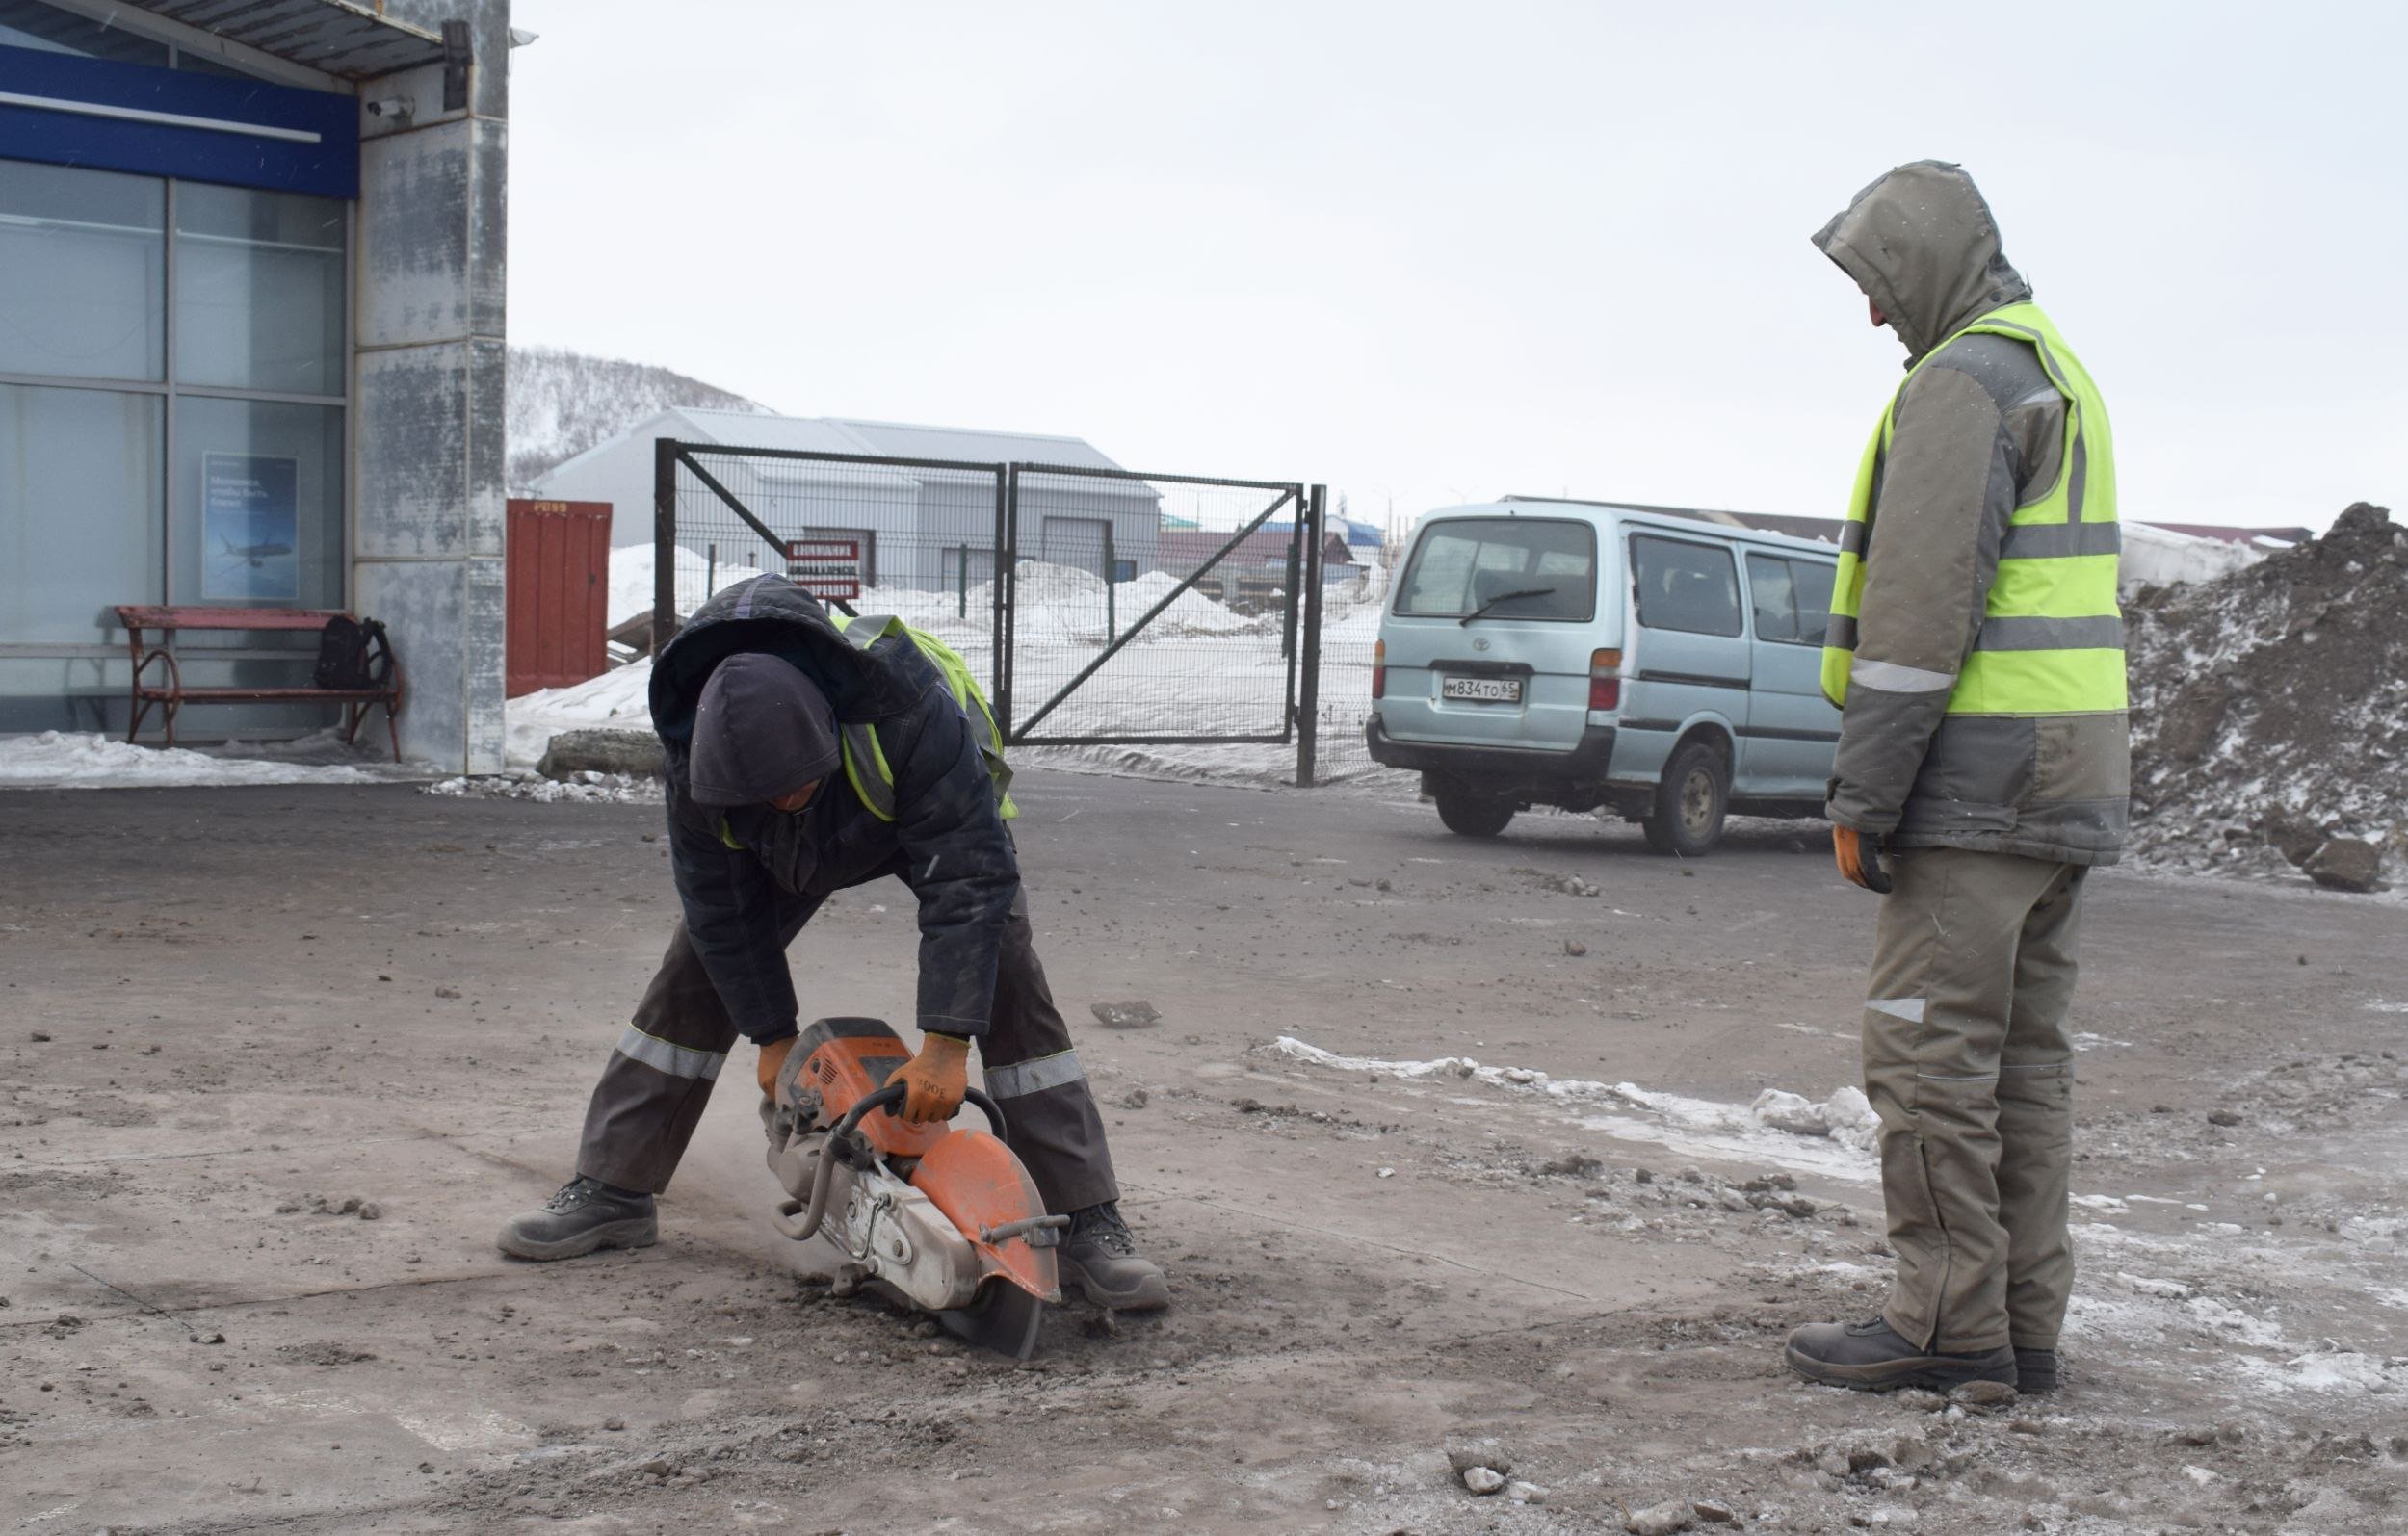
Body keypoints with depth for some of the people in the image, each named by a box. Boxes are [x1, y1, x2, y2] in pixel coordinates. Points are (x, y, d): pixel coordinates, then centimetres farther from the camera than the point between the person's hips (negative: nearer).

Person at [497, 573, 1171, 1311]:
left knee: (1006, 981, -19)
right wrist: (773, 1036, -15)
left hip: (945, 814, -3)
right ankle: (611, 1195, 9)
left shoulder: (910, 710, -47)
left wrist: (945, 1046, -46)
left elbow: (968, 882, -44)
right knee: (694, 974, -4)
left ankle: (1089, 1227, -16)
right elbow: (720, 903, -19)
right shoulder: (694, 752, -34)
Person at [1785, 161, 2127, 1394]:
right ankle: (2025, 1323, 16)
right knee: (2022, 1054, 11)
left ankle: (1949, 1325, -1)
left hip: (1979, 781, -10)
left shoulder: (1962, 380, -11)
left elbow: (1923, 606, -19)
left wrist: (1862, 796, -16)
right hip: (2067, 782, 10)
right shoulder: (2058, 374, 21)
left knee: (1929, 1050, -5)